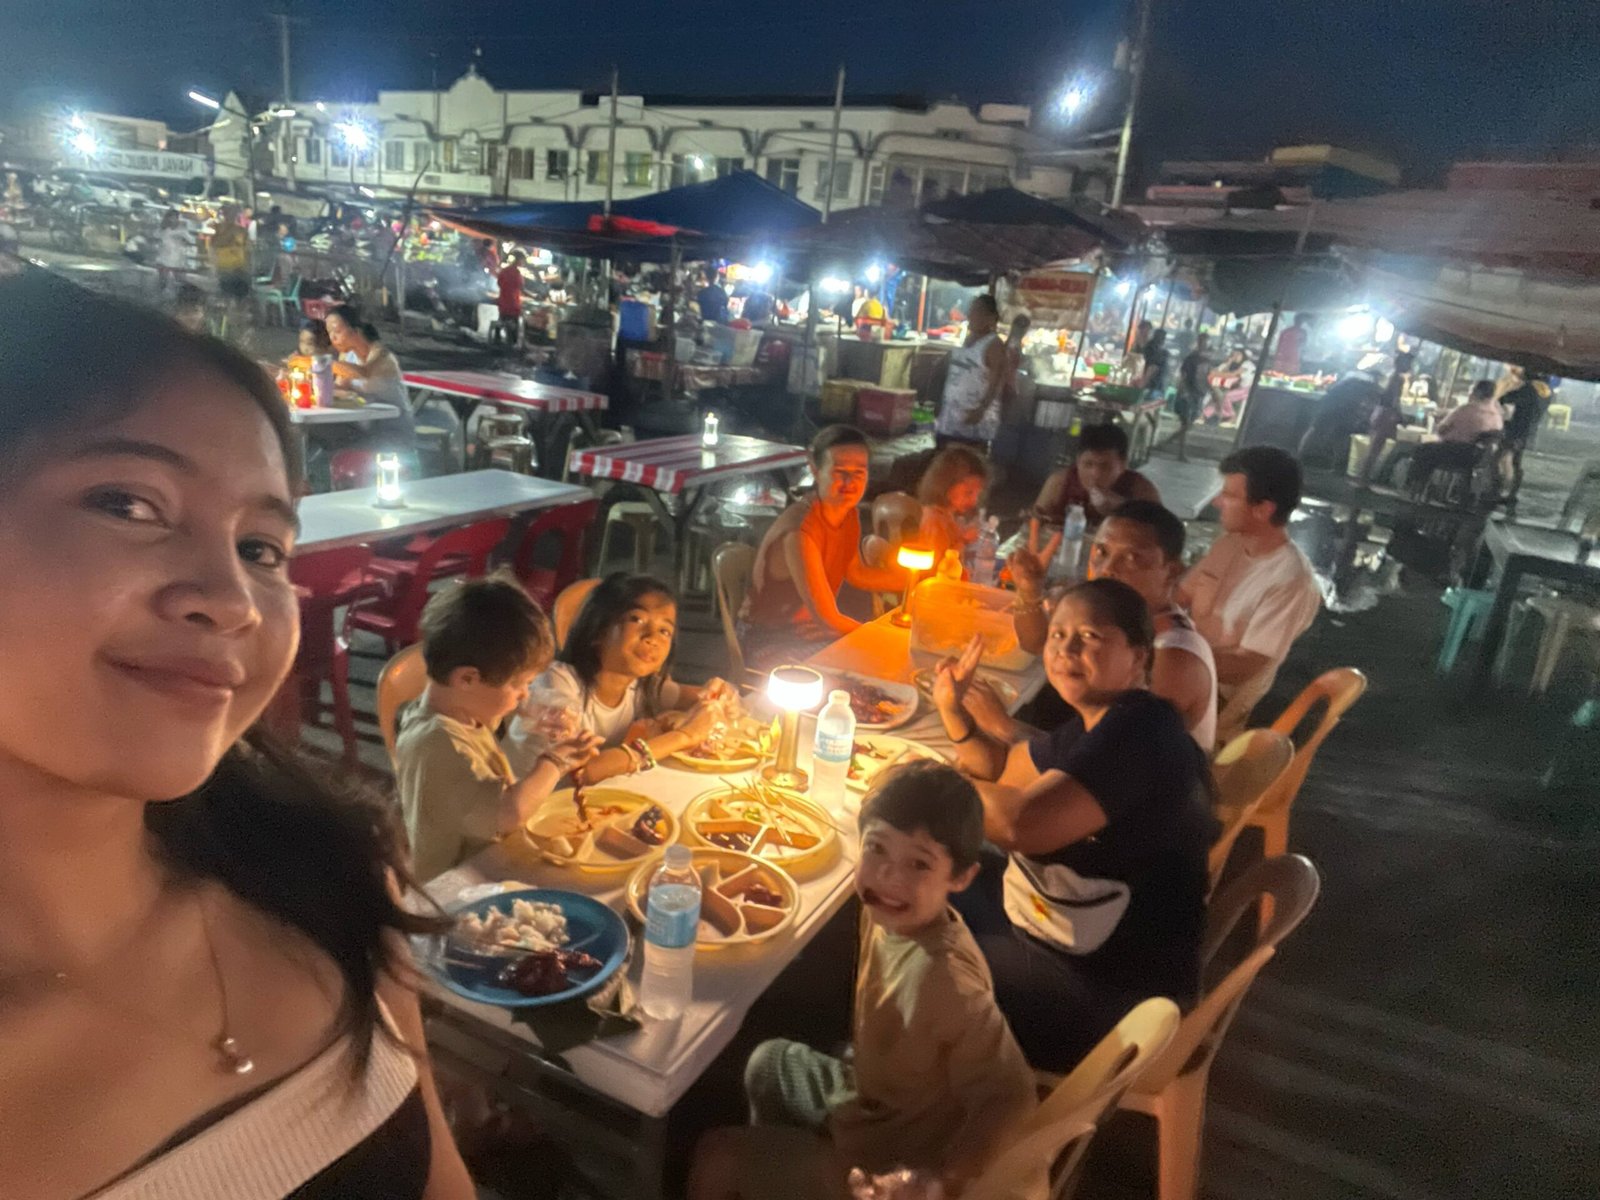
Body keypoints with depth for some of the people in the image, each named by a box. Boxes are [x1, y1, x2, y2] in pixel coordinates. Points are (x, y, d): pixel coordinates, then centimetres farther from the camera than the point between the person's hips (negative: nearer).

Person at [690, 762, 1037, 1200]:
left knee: (714, 1157, 5)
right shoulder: (888, 913, -17)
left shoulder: (946, 981, -40)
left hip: (881, 1161, -7)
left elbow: (1011, 1098, -32)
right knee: (768, 1062, 28)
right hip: (865, 1091, 7)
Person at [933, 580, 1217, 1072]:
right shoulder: (1098, 724, 4)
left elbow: (1022, 823, -37)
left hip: (1105, 990, -10)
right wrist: (952, 709, 2)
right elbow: (1005, 767, 20)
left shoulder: (1139, 731, -27)